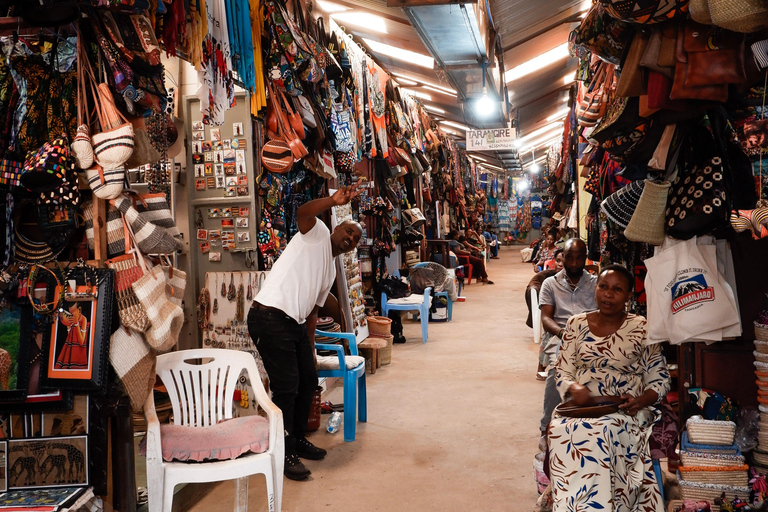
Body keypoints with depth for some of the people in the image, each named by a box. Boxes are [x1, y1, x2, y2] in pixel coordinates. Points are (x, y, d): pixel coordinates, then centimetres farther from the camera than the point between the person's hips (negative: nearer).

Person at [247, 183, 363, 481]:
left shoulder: (331, 271, 23)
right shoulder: (316, 235, 1)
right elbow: (303, 213, -22)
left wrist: (310, 346, 23)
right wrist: (334, 201, -32)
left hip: (295, 323, 10)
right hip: (270, 319, -10)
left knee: (308, 380, 16)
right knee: (286, 387, -6)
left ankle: (297, 439, 34)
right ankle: (285, 454, 7)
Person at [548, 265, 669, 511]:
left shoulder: (641, 328, 4)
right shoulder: (577, 324, 10)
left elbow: (659, 379, 6)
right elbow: (563, 373, 10)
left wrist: (642, 400, -13)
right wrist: (575, 388, -12)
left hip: (626, 411, -2)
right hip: (581, 407, 3)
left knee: (601, 431, -32)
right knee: (561, 430, -25)